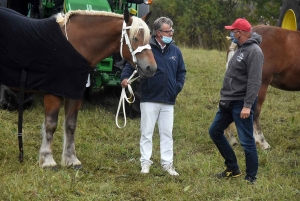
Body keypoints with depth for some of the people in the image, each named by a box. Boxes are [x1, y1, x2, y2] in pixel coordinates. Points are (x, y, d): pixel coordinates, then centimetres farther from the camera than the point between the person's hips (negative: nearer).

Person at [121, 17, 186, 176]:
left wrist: (178, 86, 1)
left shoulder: (175, 51, 7)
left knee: (167, 133, 8)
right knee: (146, 133, 4)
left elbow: (181, 71, 17)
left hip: (168, 101, 4)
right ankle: (145, 162, 11)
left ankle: (167, 163, 14)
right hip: (149, 100, -3)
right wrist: (125, 77, -25)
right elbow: (130, 64, -6)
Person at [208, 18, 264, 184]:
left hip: (241, 103, -11)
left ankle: (251, 177, 6)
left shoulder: (254, 52, -16)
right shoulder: (240, 49, 13)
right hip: (228, 102, 11)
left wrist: (248, 105, -27)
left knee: (246, 141, -5)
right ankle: (233, 169, 24)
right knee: (215, 131, 16)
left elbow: (254, 81, -23)